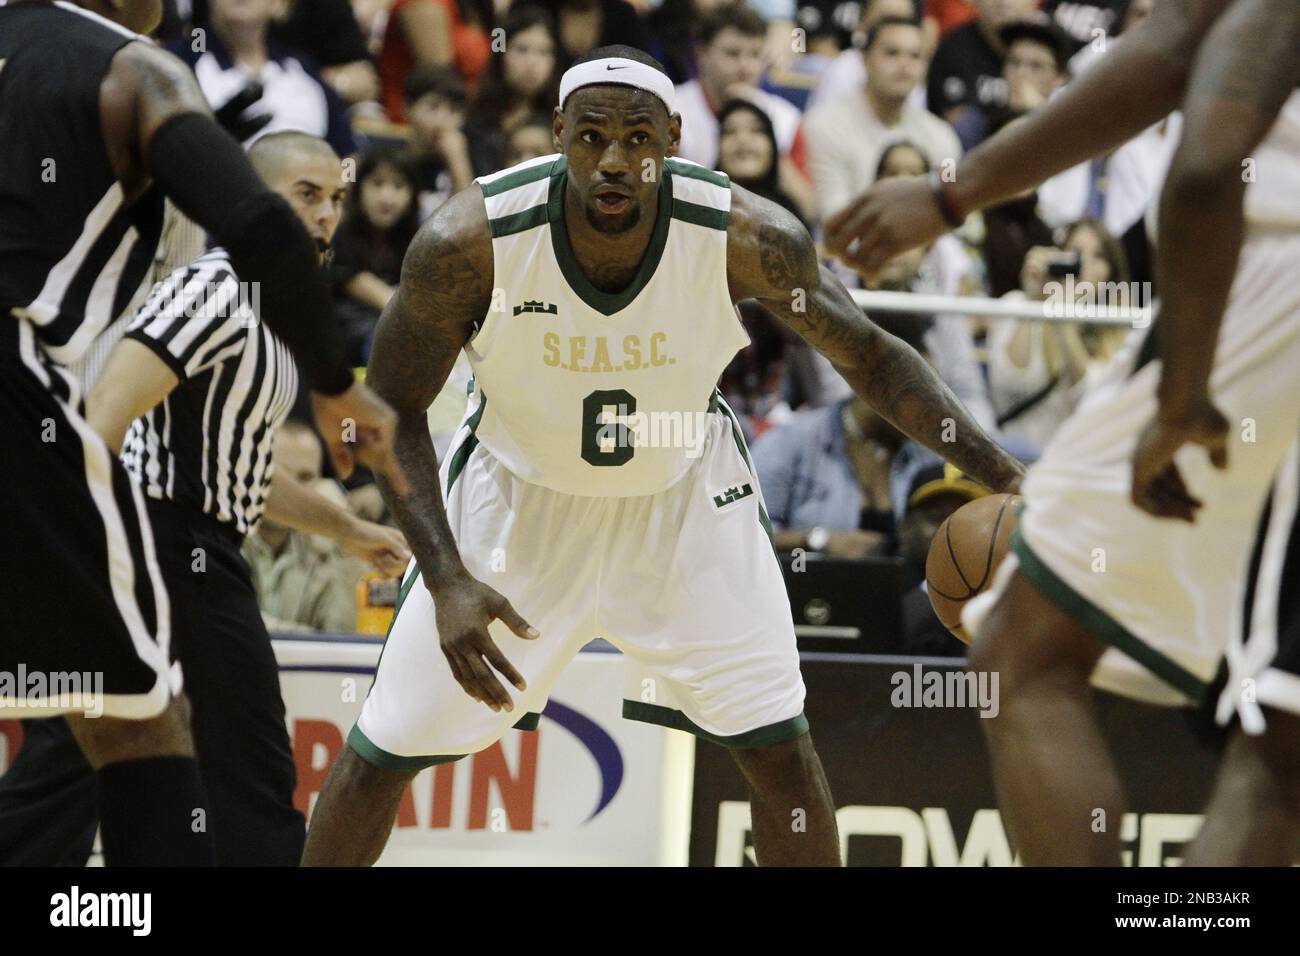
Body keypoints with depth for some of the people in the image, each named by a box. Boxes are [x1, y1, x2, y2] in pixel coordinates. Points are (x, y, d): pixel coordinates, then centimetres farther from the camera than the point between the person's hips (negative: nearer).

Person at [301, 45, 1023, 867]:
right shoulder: (469, 243, -28)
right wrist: (447, 580, -27)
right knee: (385, 751, 1)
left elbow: (871, 357, -12)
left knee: (779, 747, -6)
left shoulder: (748, 238, -26)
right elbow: (394, 412, -16)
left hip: (686, 496, 0)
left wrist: (1001, 473, -22)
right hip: (519, 494, 0)